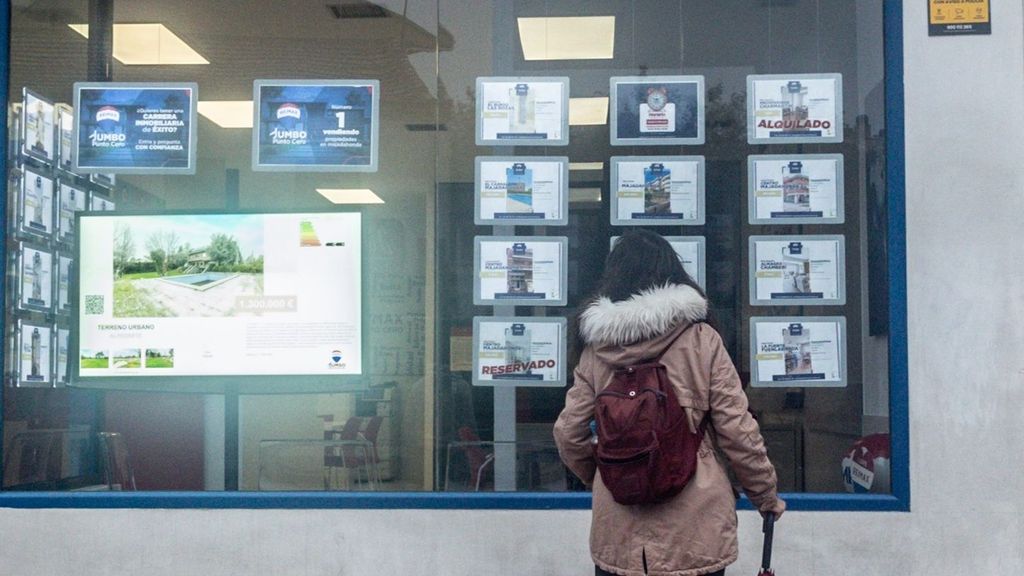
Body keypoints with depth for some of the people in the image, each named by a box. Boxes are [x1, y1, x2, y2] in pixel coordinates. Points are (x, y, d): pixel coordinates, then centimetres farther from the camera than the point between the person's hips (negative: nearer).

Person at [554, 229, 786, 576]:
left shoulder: (596, 349, 1)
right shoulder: (701, 341, -5)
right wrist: (767, 498, 9)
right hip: (693, 525, -2)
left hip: (617, 531, 2)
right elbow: (737, 430, -6)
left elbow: (568, 434, 5)